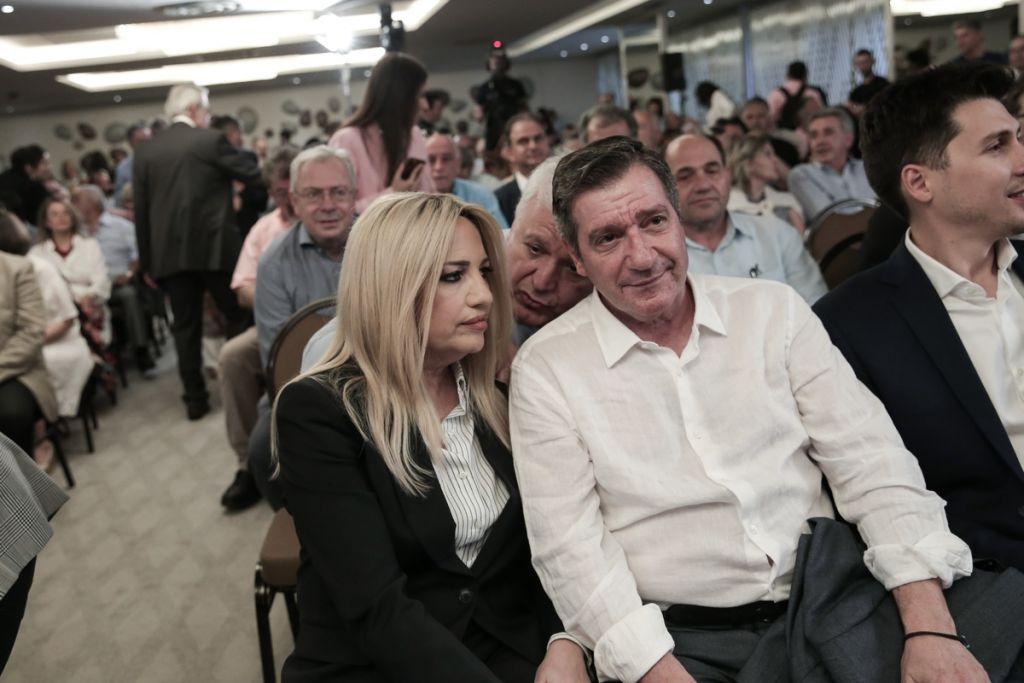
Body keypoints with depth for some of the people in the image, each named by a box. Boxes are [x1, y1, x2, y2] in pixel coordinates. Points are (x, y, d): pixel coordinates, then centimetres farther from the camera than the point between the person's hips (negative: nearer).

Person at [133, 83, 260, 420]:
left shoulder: (145, 151, 7)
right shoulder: (211, 141, -5)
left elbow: (141, 210, 7)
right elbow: (252, 175, 1)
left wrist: (147, 261, 12)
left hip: (169, 253, 4)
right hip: (214, 248, -3)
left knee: (185, 326, 8)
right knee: (238, 316, 10)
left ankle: (195, 399, 10)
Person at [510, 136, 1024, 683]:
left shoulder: (772, 309, 6)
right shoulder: (544, 367, -1)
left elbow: (870, 464, 2)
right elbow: (570, 550, -6)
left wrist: (930, 629, -11)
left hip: (827, 597, 3)